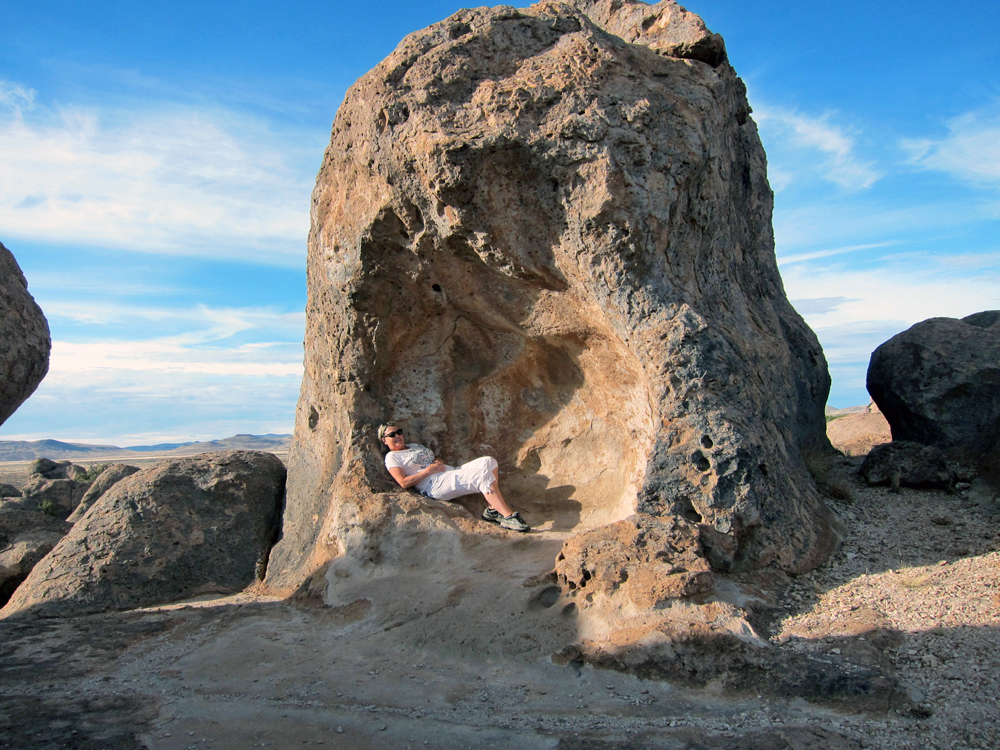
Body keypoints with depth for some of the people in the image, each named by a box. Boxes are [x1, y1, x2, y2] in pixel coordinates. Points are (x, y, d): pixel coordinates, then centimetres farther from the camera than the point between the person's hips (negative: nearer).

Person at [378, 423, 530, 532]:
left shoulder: (415, 446, 30)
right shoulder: (392, 457, 7)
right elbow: (404, 483, -7)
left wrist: (439, 462, 5)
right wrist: (429, 470, -12)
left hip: (452, 472, 9)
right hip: (435, 485, -9)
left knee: (488, 461, -15)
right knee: (483, 476, -29)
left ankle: (492, 509, -20)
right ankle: (508, 516, -32)